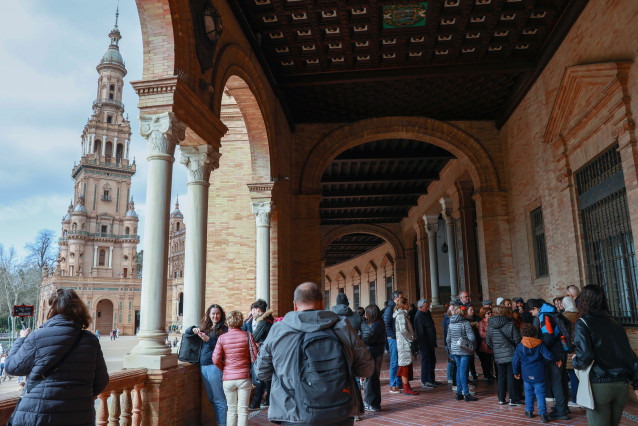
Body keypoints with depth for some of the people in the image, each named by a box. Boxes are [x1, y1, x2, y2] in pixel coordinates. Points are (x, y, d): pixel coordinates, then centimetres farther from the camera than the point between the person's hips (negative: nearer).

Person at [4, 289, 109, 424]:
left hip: (36, 416, -2)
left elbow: (12, 367, 6)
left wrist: (21, 339, 22)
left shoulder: (37, 337, -9)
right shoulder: (91, 340, -2)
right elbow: (101, 383, 3)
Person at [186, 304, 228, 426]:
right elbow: (186, 332, 19)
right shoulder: (204, 327, 13)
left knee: (219, 399, -4)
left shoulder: (223, 329, -3)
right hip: (203, 366, 6)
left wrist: (208, 339, -19)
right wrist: (193, 329, -3)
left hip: (214, 366, -6)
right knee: (211, 398, 14)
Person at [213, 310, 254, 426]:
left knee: (231, 409, 14)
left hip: (228, 378, 1)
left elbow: (216, 359, -5)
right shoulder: (247, 336, -5)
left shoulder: (222, 338, -3)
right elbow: (255, 355, -4)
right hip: (244, 377, -1)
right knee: (243, 409, 5)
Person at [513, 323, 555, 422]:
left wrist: (516, 372, 14)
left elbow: (515, 361, 1)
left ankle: (529, 411, 21)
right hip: (539, 375, -1)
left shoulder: (520, 346, -3)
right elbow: (549, 357, -10)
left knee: (528, 392, 15)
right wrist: (543, 361, 12)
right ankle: (543, 414, -3)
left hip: (526, 374, 1)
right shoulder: (539, 345, -7)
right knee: (540, 393, 3)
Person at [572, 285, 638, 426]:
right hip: (621, 385, 6)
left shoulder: (582, 324, -8)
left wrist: (574, 360, 3)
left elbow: (584, 357, -17)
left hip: (598, 385, -6)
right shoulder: (615, 323, 9)